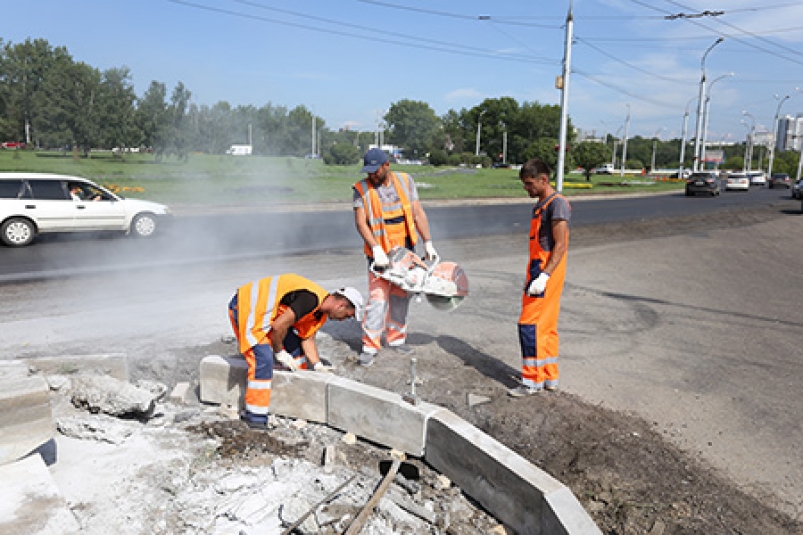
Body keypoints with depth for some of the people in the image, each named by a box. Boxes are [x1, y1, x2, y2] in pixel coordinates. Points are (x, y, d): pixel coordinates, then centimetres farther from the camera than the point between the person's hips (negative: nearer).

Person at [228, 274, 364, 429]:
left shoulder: (320, 313, 5)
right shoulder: (311, 299, -29)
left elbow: (307, 338, 11)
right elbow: (278, 327, -27)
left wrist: (318, 365, 2)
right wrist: (279, 352, -11)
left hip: (263, 310, 10)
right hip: (245, 307, -10)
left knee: (294, 345, 12)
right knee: (263, 360, -18)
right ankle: (255, 417, -8)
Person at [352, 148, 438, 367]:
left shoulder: (405, 181, 0)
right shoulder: (362, 189, -8)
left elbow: (418, 214, 0)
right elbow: (360, 222, -14)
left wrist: (428, 243, -5)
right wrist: (376, 248, -25)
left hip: (405, 248, 4)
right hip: (380, 251, -3)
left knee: (401, 295, 11)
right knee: (378, 297, -10)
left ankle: (396, 338, 26)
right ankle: (370, 346, -1)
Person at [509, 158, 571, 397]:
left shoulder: (558, 204, -13)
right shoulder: (540, 205, 17)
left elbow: (560, 245, -20)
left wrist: (544, 276, -27)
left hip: (547, 272, -10)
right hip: (538, 271, 10)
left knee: (530, 324, -9)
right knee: (546, 326, 13)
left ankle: (532, 381, -1)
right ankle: (550, 377, 22)